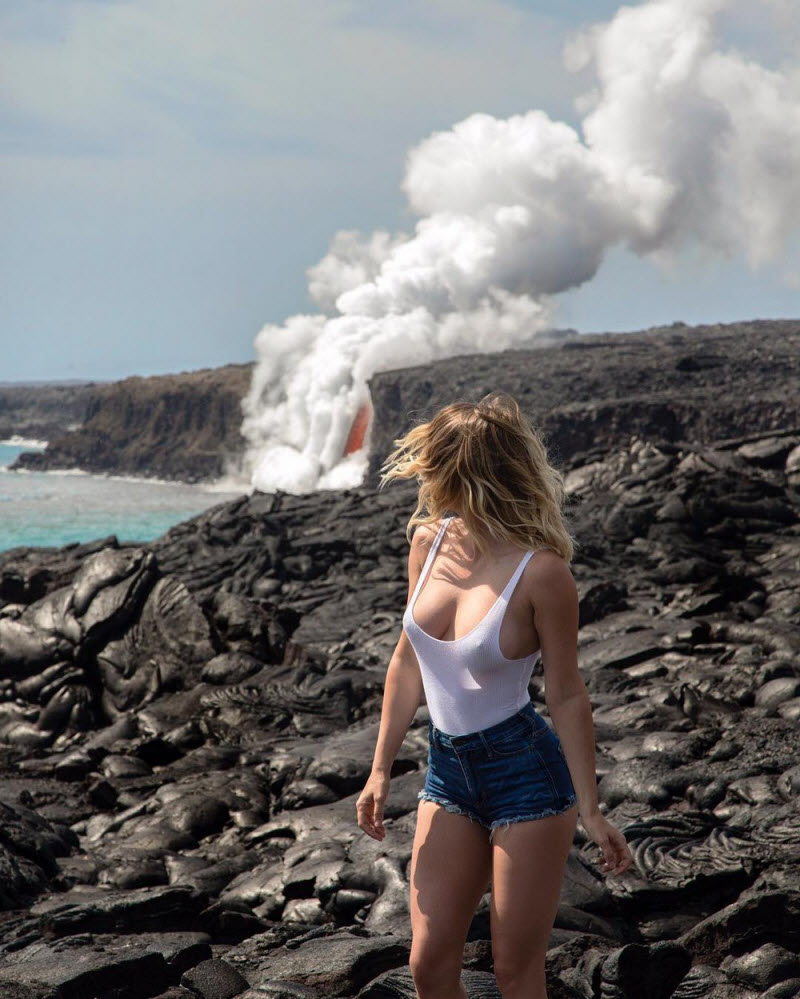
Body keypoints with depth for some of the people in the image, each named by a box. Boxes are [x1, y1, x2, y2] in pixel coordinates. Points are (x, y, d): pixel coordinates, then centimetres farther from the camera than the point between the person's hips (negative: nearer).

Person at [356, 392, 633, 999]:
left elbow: (567, 696, -12)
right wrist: (381, 770, 13)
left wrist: (590, 811, -9)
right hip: (449, 773, 6)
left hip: (526, 775, -6)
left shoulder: (540, 571, -19)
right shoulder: (428, 542, -1)